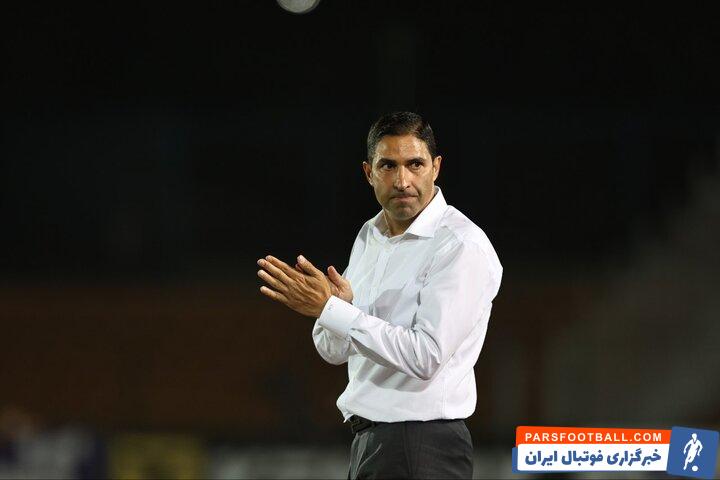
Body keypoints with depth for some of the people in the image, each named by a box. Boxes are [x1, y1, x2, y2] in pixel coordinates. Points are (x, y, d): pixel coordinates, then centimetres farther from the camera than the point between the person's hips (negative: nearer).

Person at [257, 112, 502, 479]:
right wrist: (339, 305, -9)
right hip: (367, 443, 7)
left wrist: (329, 308, -22)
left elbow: (426, 357, -23)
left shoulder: (463, 246, -14)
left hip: (423, 449, -7)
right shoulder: (369, 236, 11)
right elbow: (334, 350, 14)